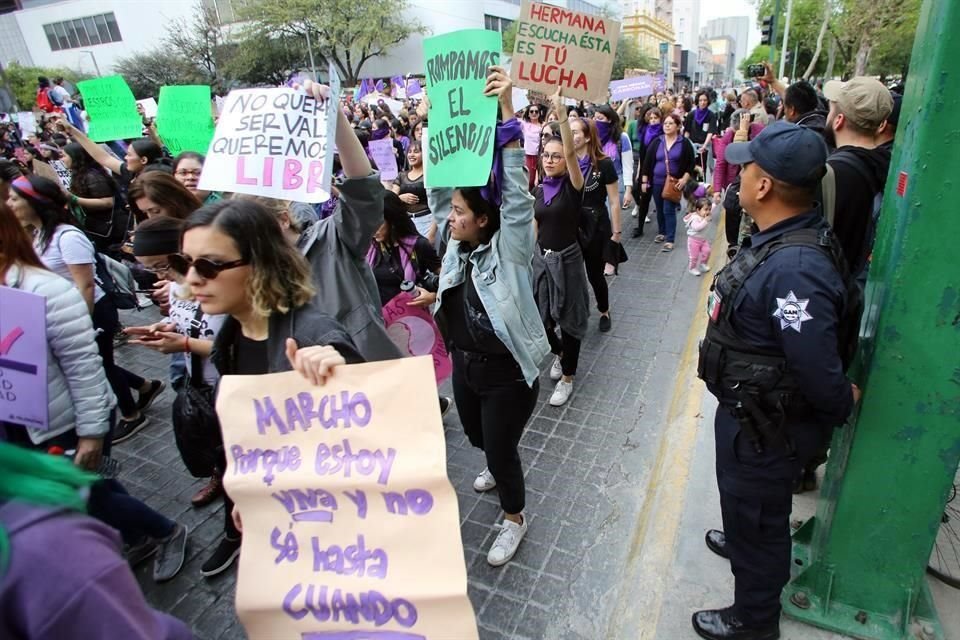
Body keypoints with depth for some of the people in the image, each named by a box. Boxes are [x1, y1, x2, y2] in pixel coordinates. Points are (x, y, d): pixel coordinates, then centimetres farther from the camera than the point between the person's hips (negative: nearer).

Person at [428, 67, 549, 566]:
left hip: (507, 373, -7)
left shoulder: (508, 249, -18)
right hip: (464, 365, 7)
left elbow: (516, 194, -30)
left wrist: (507, 113, -37)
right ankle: (498, 470, 62)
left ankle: (514, 518, 37)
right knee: (479, 437, 28)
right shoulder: (456, 245, -2)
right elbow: (440, 186, -4)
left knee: (501, 448, 9)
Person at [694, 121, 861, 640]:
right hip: (751, 410, 9)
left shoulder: (794, 269, -36)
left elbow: (819, 372, -33)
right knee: (745, 498, 34)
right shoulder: (780, 237, -4)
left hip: (767, 428, -9)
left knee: (756, 517, 15)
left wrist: (842, 405, -13)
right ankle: (742, 542, 64)